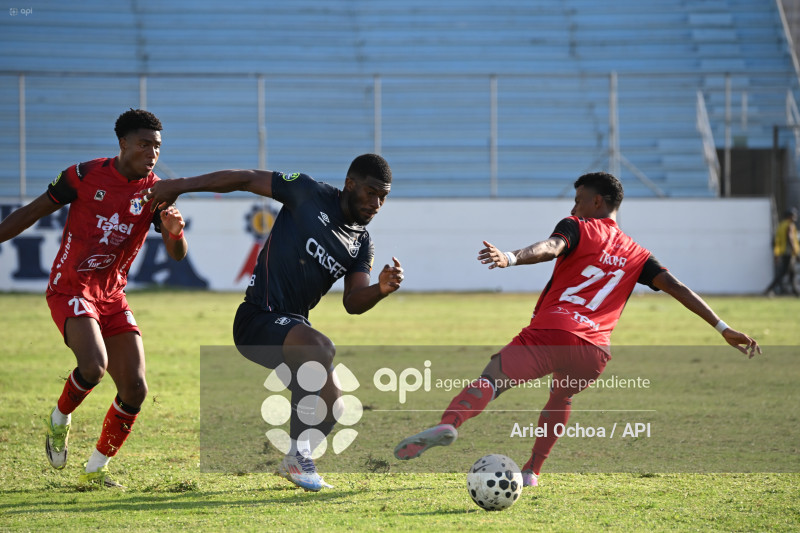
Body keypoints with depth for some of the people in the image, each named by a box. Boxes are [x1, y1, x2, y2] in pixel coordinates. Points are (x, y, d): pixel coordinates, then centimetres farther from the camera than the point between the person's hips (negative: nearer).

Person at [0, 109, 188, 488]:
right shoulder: (85, 175, -9)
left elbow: (177, 255, -9)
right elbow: (32, 212, 1)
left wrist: (175, 231, -32)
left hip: (112, 297, 4)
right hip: (70, 288, -4)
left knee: (135, 389, -5)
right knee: (94, 365, -29)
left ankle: (95, 470, 12)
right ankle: (59, 421, 3)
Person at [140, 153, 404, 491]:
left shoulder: (362, 245, 9)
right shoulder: (309, 194, -8)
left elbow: (352, 303, 1)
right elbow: (246, 179, -3)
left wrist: (381, 289, -22)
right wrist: (178, 186, -6)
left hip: (294, 326, 8)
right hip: (257, 319, -8)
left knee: (330, 407, 4)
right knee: (320, 348, -33)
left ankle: (296, 462, 35)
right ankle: (298, 453, -23)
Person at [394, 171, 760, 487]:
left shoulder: (578, 228, 12)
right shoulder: (636, 256, 25)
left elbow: (551, 247, -10)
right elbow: (676, 288, 17)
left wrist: (511, 258, -29)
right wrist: (724, 328, 17)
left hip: (551, 333, -4)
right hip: (594, 351, 4)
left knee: (492, 379, -17)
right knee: (561, 397, 33)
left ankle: (448, 424, -45)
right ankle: (531, 472, 25)